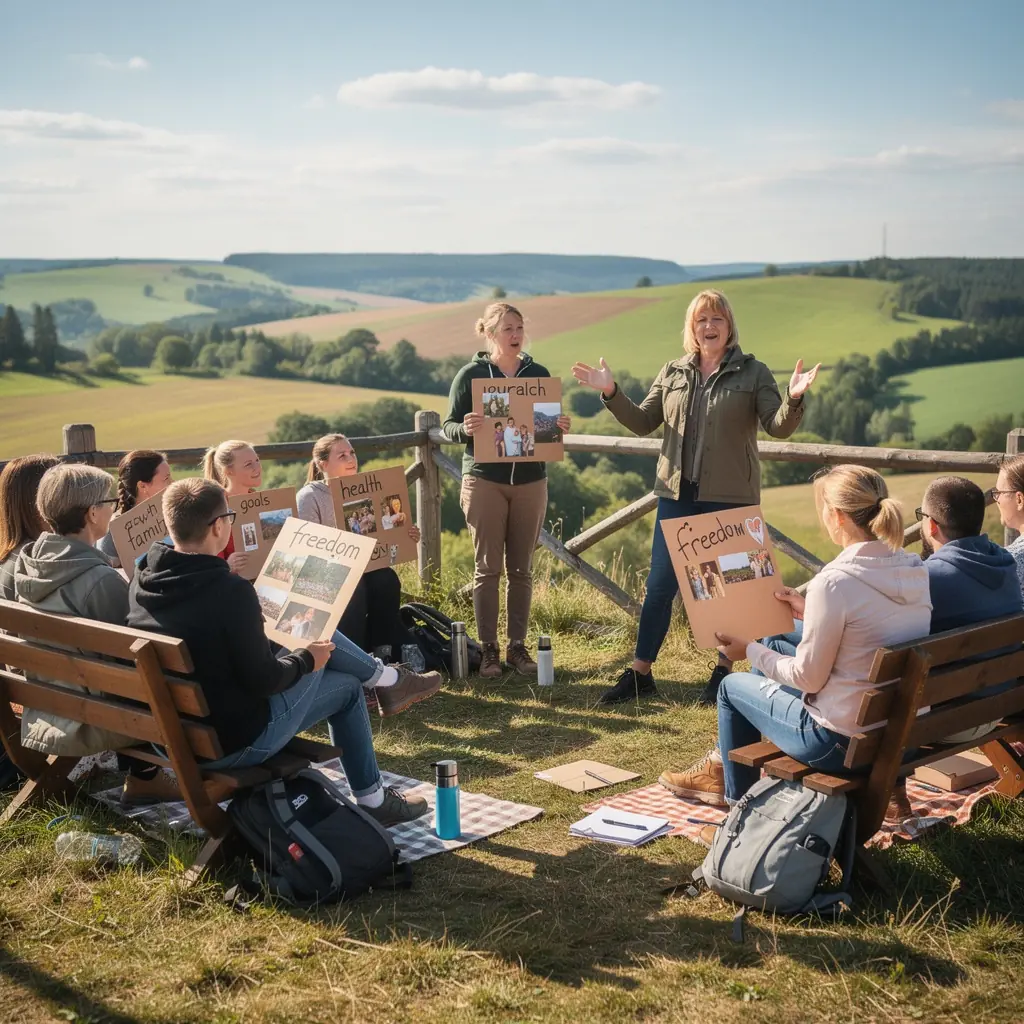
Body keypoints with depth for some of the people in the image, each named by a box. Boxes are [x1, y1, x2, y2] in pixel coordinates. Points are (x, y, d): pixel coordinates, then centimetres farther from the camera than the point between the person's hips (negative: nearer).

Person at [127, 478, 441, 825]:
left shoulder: (142, 580, -5)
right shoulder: (230, 591, -28)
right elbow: (263, 681, -21)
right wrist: (305, 658, -3)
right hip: (232, 742, -7)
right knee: (346, 688, 16)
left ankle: (387, 678, 35)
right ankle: (373, 801, 31)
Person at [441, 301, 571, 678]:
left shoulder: (539, 374, 7)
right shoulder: (470, 375, -2)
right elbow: (448, 427, -1)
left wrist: (560, 428, -9)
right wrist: (465, 428, -22)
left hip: (531, 481, 3)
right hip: (485, 481, -3)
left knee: (521, 569, 7)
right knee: (488, 567, 0)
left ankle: (518, 646, 15)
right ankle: (488, 649, 8)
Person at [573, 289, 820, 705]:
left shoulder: (753, 373, -1)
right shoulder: (673, 373, 9)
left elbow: (779, 426, -8)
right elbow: (643, 422, 11)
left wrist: (793, 400, -28)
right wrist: (611, 393, -1)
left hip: (730, 499, -3)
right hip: (677, 495, 3)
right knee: (660, 585, 5)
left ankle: (723, 672, 22)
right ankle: (639, 674, 15)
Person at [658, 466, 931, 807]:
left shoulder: (834, 581, -24)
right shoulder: (915, 570, -1)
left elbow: (808, 678, -16)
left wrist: (750, 651, -1)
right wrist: (811, 613, 20)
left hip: (843, 742, -8)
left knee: (733, 685, 18)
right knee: (773, 646, 27)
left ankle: (736, 795, 38)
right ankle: (724, 764, 44)